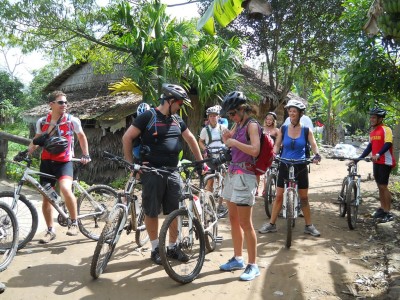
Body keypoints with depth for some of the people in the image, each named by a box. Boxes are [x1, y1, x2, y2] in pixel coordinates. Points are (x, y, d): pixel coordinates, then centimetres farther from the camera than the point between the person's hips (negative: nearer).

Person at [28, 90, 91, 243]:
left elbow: (82, 137, 11)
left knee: (65, 189, -30)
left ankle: (74, 222, -10)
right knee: (46, 198, 7)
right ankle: (50, 230, 25)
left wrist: (85, 155, 5)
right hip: (46, 162, 4)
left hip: (64, 162, -3)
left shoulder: (72, 120, -4)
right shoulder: (42, 122, 3)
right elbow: (37, 139, 19)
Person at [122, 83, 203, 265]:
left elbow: (190, 138, 22)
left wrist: (200, 161, 22)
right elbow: (127, 138, -7)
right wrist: (131, 163, -8)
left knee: (175, 211, 8)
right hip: (152, 172, -5)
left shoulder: (177, 120, 11)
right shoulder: (148, 116, -7)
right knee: (152, 212, 5)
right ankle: (155, 248, 19)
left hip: (173, 172, 6)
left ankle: (172, 247, 22)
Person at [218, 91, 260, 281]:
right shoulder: (238, 125, 16)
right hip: (232, 173, 9)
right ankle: (237, 259, 27)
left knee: (245, 223, -5)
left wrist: (234, 142, -15)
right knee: (233, 219, 14)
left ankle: (253, 265, 7)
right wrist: (227, 139, 2)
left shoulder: (252, 125, -9)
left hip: (245, 175, -9)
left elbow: (255, 150, -22)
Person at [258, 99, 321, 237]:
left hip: (300, 166, 0)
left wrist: (317, 155, -28)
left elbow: (313, 145, -8)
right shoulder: (283, 129, 0)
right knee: (279, 196, 4)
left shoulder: (306, 130, -2)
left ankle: (309, 225, 20)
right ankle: (271, 224, 13)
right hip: (284, 165, 0)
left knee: (304, 197, 7)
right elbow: (277, 144, -2)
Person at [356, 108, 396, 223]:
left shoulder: (386, 129, -12)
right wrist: (359, 157, 6)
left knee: (383, 186, -6)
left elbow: (388, 144, -25)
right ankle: (382, 209, 24)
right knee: (380, 186, 13)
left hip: (385, 162, -8)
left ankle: (388, 213, 1)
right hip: (376, 162, 8)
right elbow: (369, 147, 14)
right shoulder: (372, 132, 13)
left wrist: (378, 155, -39)